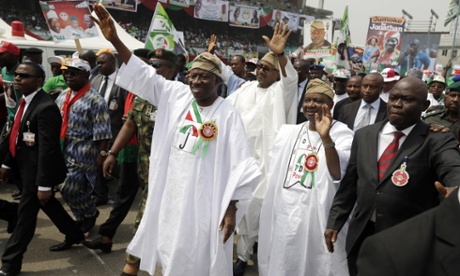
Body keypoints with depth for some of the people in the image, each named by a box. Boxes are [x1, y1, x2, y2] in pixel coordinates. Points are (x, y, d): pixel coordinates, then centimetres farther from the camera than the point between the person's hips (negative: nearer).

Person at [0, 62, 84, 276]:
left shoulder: (45, 107, -25)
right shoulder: (25, 101, 4)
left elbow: (48, 148, -26)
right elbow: (18, 135, 13)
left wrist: (44, 184, -25)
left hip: (37, 170, -9)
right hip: (25, 166, 9)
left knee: (26, 214, 2)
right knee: (47, 204, 24)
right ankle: (74, 234, 45)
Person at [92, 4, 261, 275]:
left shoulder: (228, 114, -10)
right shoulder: (176, 95, 1)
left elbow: (240, 164, -11)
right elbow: (144, 74, 2)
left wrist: (231, 208, -13)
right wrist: (115, 39, -9)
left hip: (204, 203, -4)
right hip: (170, 197, 4)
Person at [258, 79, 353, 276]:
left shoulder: (342, 134, -10)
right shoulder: (290, 132, 10)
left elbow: (338, 175, -26)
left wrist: (326, 138, -35)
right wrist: (269, 207, 14)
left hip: (317, 217, -5)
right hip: (284, 213, 6)